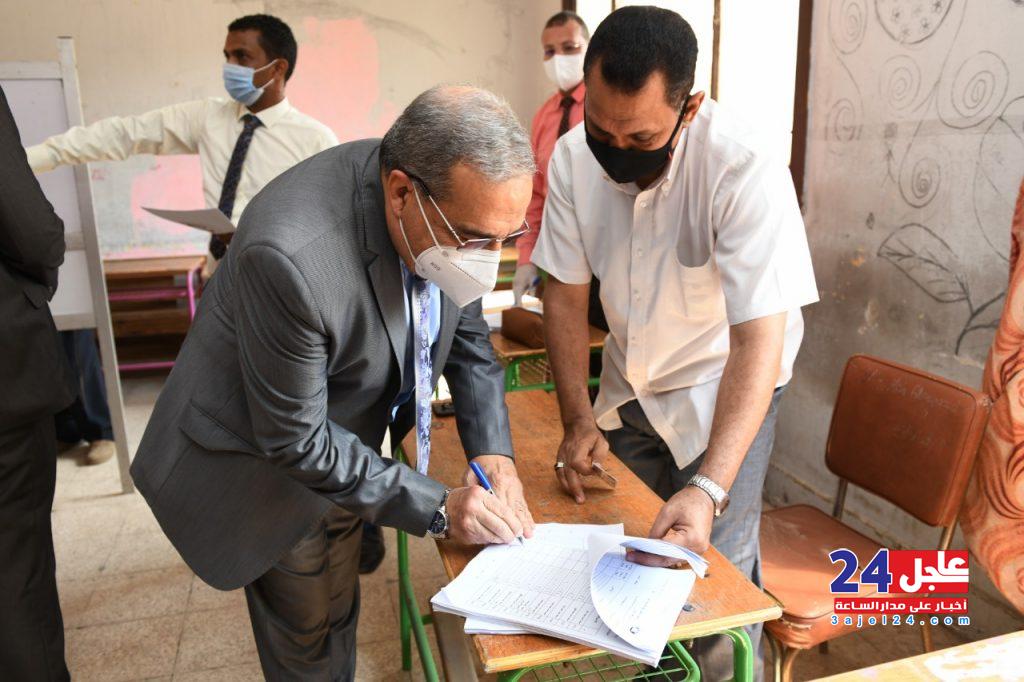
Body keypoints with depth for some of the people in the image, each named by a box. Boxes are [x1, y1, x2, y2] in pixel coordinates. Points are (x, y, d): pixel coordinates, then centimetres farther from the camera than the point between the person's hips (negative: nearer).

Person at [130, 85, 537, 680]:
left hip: (346, 446, 6)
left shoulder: (456, 211, -18)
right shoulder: (291, 254, -39)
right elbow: (295, 440, -28)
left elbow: (467, 332, -1)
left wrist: (494, 455, -12)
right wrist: (436, 507, -24)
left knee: (337, 615, 26)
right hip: (267, 462, -6)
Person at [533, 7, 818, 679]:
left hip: (721, 385, -4)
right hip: (628, 382, 4)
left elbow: (758, 339, -32)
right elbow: (566, 293, -7)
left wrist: (709, 489, -41)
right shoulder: (574, 158, -15)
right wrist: (577, 418, -13)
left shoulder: (746, 173, -30)